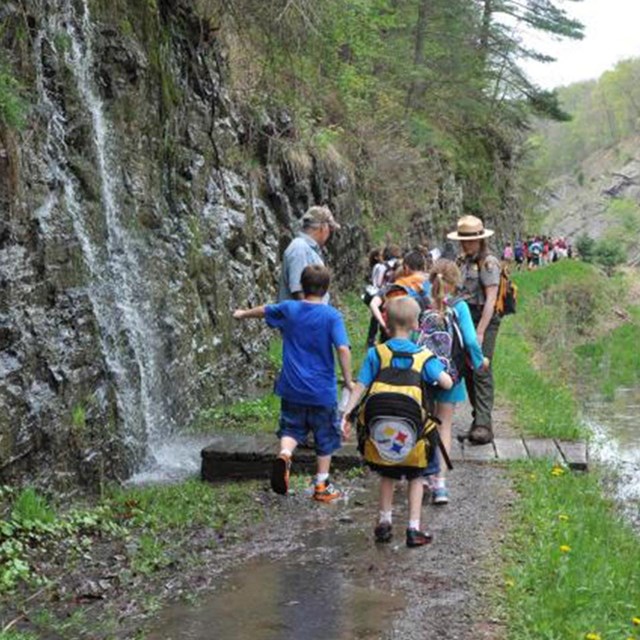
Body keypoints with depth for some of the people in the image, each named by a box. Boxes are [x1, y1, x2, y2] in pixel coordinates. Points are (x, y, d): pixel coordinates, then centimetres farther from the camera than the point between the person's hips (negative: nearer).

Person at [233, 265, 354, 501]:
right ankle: (322, 486, 19)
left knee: (291, 428, 17)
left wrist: (244, 313, 41)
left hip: (292, 388, 3)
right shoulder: (331, 315, -10)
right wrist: (348, 380, -10)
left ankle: (284, 455, -14)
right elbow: (343, 349, -20)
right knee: (325, 437, 13)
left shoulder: (288, 309, 1)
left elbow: (263, 310, 21)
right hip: (322, 390, -2)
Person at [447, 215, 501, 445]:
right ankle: (478, 418, 20)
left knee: (481, 371, -11)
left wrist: (480, 332, -20)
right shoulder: (466, 261, 15)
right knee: (468, 371, 10)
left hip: (484, 320, -8)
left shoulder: (488, 263, -10)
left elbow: (490, 300, -15)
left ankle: (484, 425, -11)